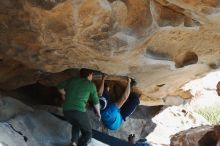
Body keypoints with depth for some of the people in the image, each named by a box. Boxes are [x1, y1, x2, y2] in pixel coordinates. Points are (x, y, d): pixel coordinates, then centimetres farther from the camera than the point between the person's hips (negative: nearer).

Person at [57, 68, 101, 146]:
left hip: (66, 111, 4)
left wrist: (65, 94, 46)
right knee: (88, 133, 15)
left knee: (76, 124, 34)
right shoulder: (91, 85, 10)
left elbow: (60, 87, 28)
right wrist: (98, 113, 36)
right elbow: (96, 102, 19)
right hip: (79, 112, -4)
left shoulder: (72, 81, 17)